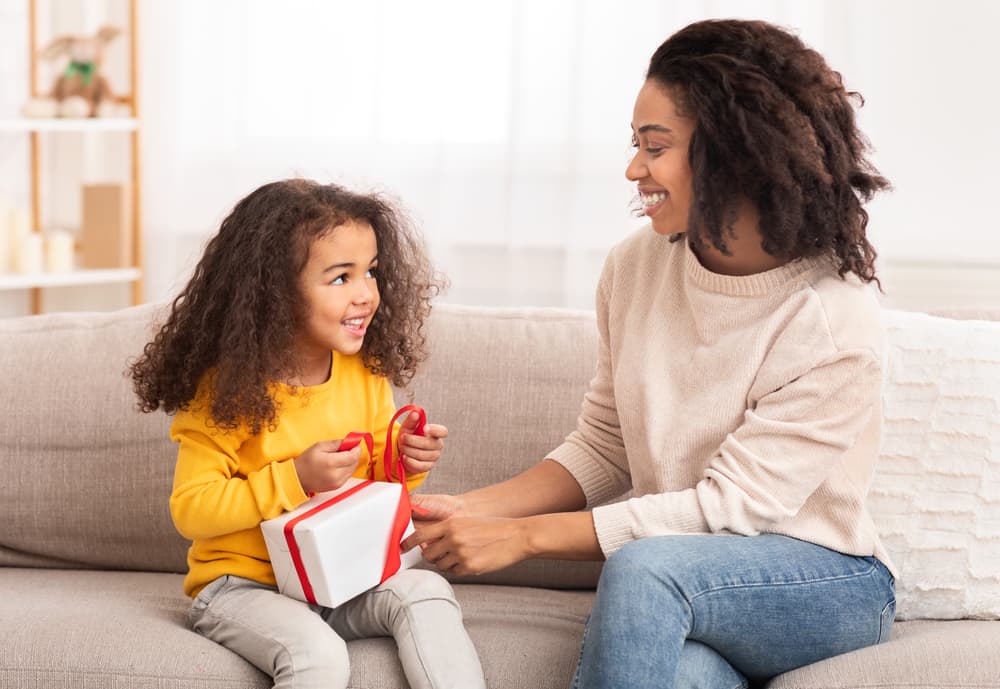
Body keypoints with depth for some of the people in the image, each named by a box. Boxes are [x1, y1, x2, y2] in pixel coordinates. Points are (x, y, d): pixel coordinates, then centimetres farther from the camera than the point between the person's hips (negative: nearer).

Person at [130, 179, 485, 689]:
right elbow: (191, 509, -15)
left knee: (426, 592, -21)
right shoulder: (228, 387, -13)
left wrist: (404, 462, -7)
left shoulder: (366, 374, 2)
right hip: (243, 584, -4)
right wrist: (295, 480, -24)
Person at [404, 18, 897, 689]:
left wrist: (523, 536, -20)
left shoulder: (836, 322, -17)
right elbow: (603, 450, 9)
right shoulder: (636, 265, 1)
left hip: (827, 586, -3)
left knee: (644, 566, -34)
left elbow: (727, 507, -19)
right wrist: (474, 509, -6)